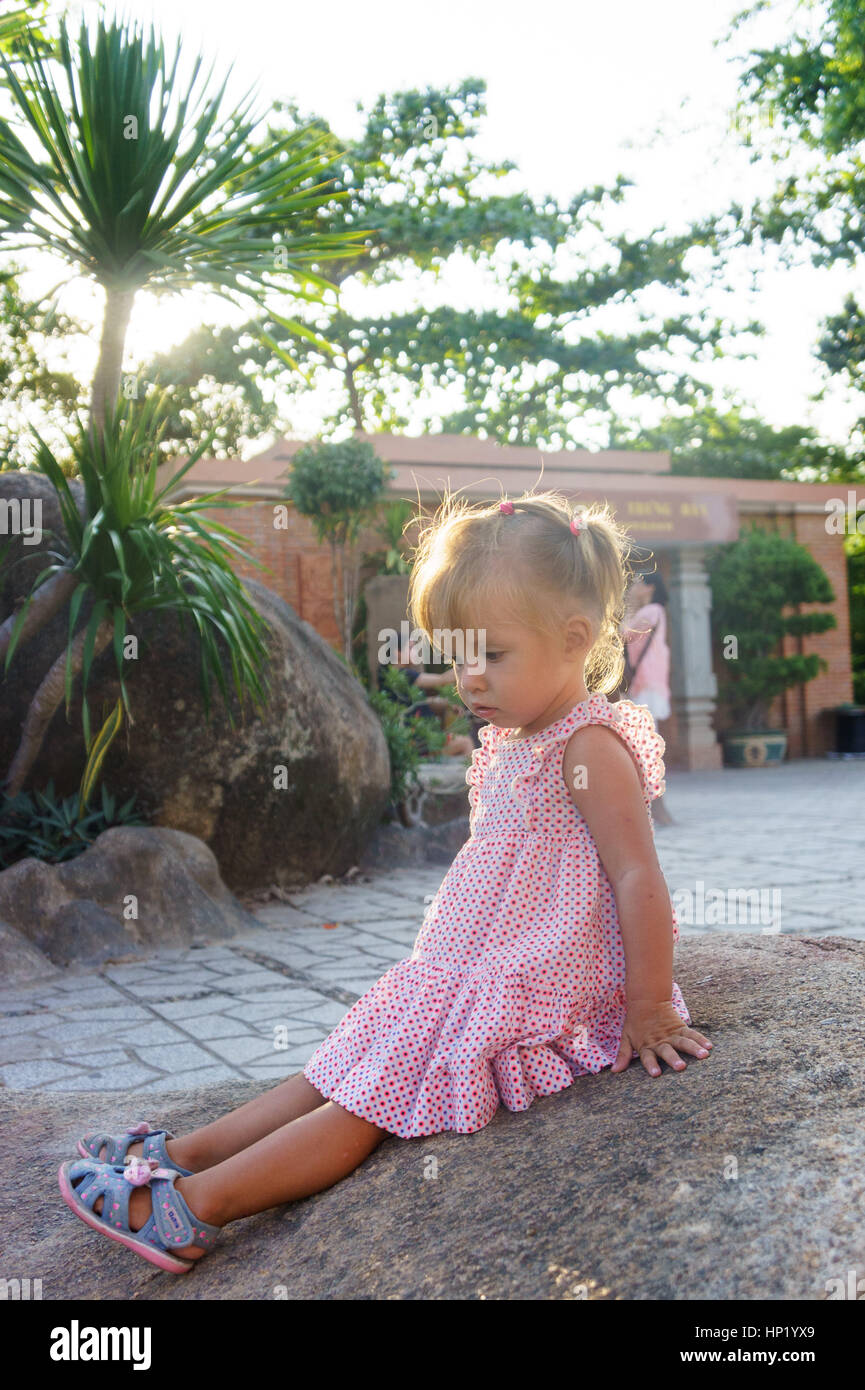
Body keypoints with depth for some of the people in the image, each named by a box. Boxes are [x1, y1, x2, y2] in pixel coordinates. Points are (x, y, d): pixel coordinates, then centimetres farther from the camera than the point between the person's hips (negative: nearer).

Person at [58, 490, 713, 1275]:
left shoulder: (590, 746, -18)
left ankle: (192, 1208, -9)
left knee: (367, 1099, -11)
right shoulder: (509, 743, 12)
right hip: (467, 976, 9)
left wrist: (649, 1012, -19)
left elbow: (640, 879, -21)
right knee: (339, 1073, 7)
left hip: (533, 999, -9)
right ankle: (183, 1151, 11)